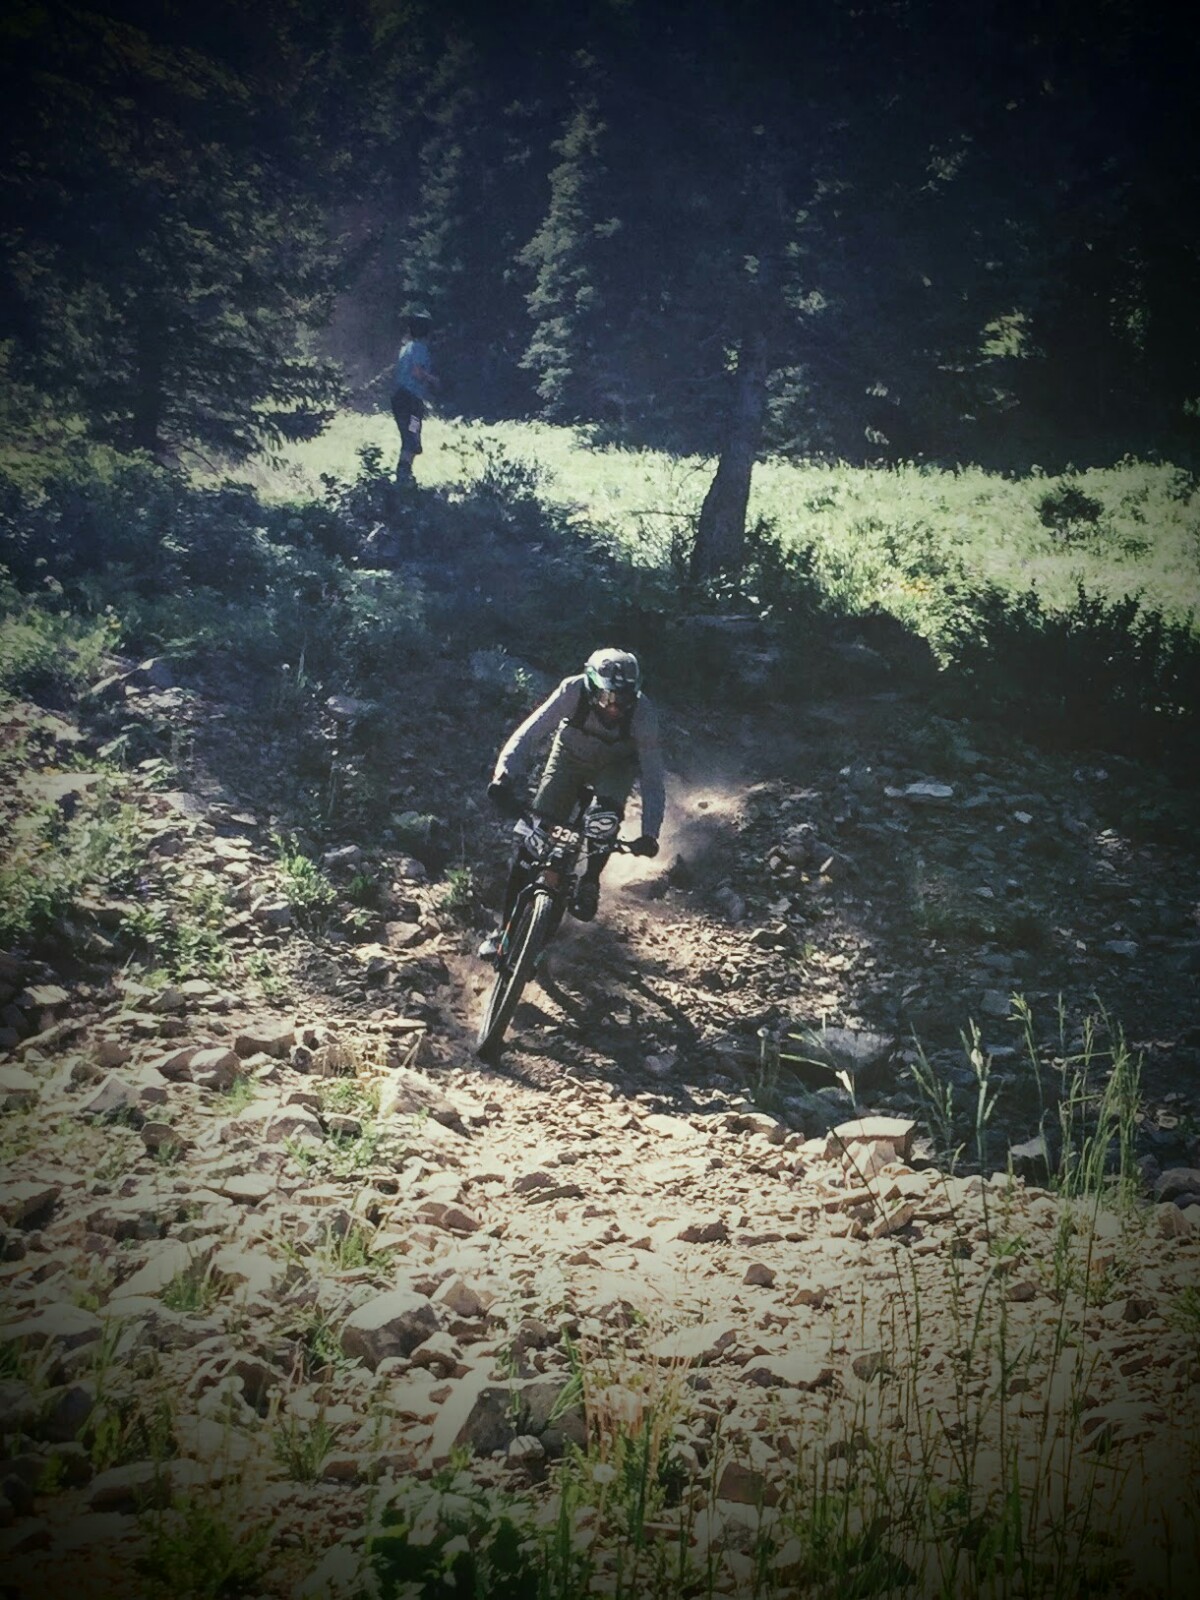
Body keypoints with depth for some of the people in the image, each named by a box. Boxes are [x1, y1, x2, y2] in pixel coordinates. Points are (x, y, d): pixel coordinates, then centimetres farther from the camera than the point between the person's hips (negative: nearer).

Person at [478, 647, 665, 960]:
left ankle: (590, 880, -3)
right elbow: (529, 732, -37)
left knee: (608, 809, -33)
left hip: (616, 765, 0)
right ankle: (506, 927, 0)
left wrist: (650, 834, -43)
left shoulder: (643, 714, -32)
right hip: (570, 756, 0)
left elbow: (652, 778, -30)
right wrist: (503, 776, -54)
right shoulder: (574, 691, -34)